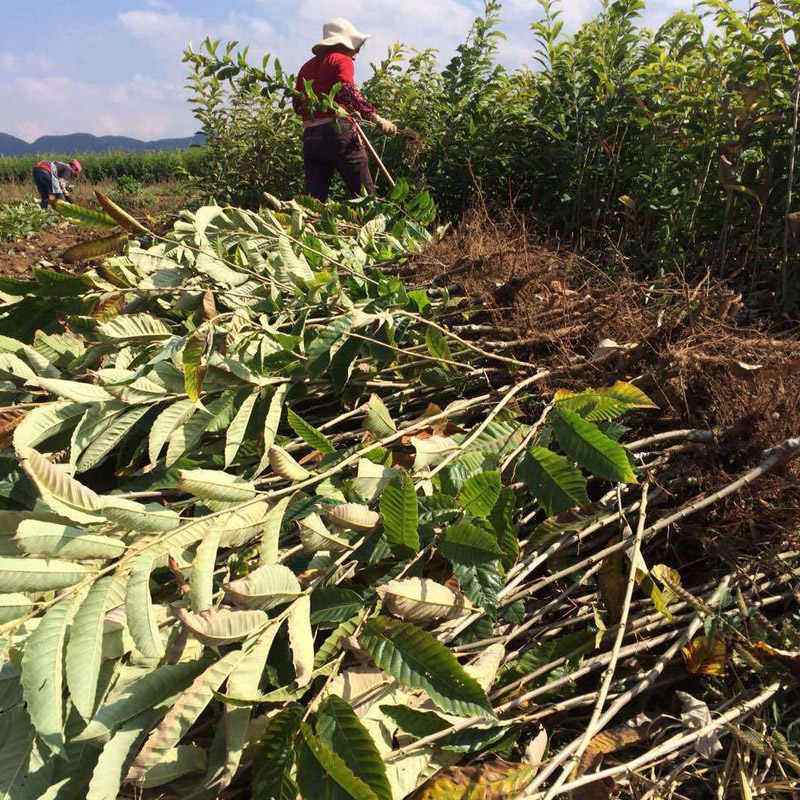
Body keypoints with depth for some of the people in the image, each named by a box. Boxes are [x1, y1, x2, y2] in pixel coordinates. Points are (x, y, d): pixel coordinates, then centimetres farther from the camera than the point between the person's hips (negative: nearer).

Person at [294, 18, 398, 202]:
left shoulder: (307, 66, 23)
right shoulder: (341, 59, 3)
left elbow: (298, 105, 21)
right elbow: (348, 91, -15)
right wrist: (377, 118, -18)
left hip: (310, 135, 7)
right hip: (338, 131, -7)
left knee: (315, 197, 4)